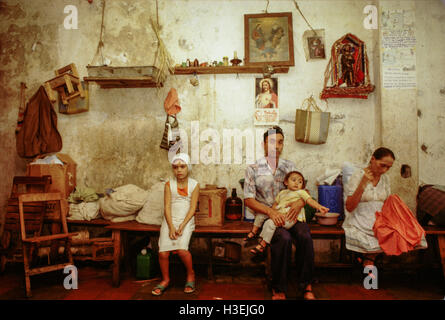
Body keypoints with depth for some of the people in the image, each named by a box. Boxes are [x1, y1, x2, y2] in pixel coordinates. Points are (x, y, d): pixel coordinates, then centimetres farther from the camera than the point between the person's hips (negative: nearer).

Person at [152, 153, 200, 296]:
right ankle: (165, 279, 15)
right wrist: (171, 227, -13)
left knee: (181, 249, -23)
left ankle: (191, 275, 5)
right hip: (169, 220, 2)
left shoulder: (194, 185, 2)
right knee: (163, 252, -12)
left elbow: (192, 208, -4)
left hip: (186, 221, -2)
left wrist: (182, 225, -15)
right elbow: (167, 207, -2)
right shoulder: (169, 184, 5)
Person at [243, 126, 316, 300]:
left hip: (289, 215, 3)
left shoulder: (289, 166, 13)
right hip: (266, 217, -3)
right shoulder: (253, 169, 3)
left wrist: (300, 202, -13)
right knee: (284, 238, -31)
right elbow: (249, 200, -3)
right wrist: (270, 211, -18)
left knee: (304, 235, -27)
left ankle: (307, 285, -11)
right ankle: (279, 289, -14)